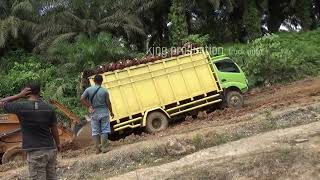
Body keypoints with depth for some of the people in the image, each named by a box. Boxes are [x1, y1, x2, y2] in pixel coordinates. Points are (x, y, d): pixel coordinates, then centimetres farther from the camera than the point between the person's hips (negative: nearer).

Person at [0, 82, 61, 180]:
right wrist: (58, 144, 21)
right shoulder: (49, 108, 0)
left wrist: (19, 95, 1)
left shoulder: (20, 106, -10)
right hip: (51, 149, 4)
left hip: (35, 152, -4)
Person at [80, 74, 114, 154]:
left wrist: (89, 107, -3)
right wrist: (111, 112, 8)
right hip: (104, 112, -2)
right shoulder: (104, 91, -7)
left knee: (95, 132, 9)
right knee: (104, 131, 6)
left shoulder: (88, 90, -2)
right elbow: (108, 102, -5)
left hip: (94, 113, 2)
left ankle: (97, 149, 13)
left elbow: (82, 99, -11)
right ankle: (104, 147, 6)